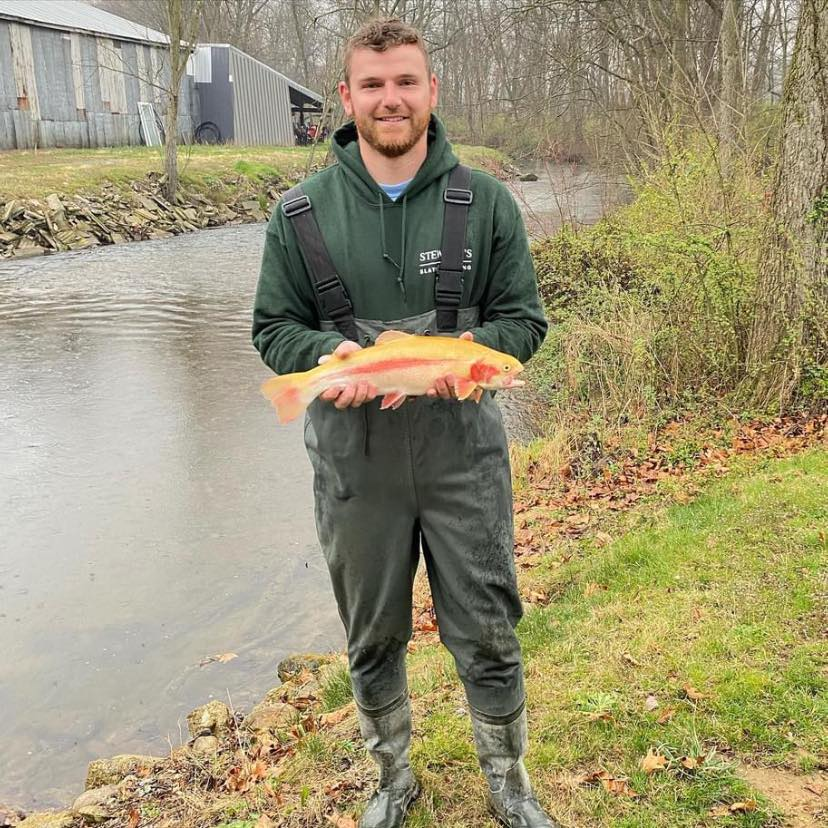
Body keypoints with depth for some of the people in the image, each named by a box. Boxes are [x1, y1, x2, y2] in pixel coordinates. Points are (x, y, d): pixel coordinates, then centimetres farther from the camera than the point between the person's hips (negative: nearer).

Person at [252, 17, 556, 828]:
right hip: (354, 460, 1)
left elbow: (525, 318, 3)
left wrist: (470, 348, -19)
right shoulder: (301, 214, -1)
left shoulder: (486, 203, -1)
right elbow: (272, 327, 4)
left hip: (463, 453, 0)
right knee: (372, 638, 17)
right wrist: (330, 355, -18)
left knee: (487, 635, 9)